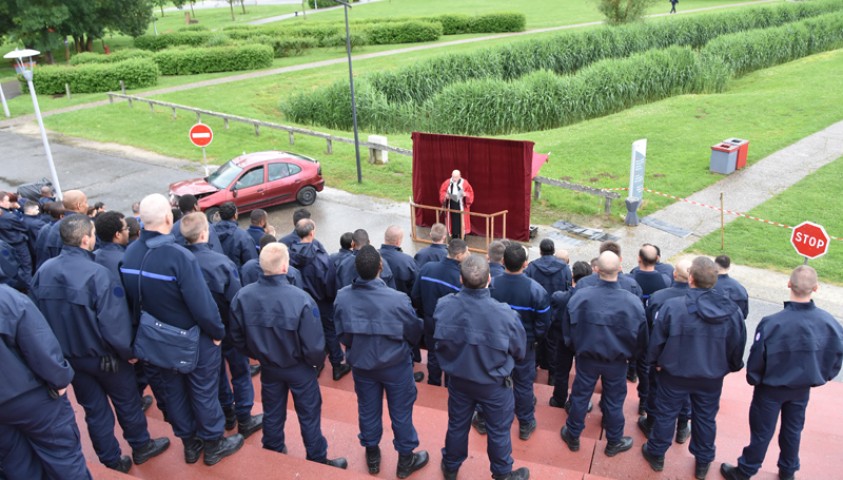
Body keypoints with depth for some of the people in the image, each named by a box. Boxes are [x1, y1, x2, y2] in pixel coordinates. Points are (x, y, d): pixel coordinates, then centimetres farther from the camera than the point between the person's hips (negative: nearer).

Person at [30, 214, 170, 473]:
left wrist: (61, 345, 14)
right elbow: (114, 324, -27)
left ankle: (112, 462, 32)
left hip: (68, 356, 5)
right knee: (127, 402, 18)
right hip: (104, 356, -5)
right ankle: (141, 447, 37)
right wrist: (128, 351, -9)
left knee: (94, 409, 18)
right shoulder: (98, 274, -27)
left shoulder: (43, 271, -9)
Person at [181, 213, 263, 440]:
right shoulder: (221, 262, -27)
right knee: (240, 373, 14)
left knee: (216, 372, 23)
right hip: (227, 328, -4)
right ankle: (244, 420, 24)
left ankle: (227, 414, 38)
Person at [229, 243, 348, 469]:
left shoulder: (242, 296, -22)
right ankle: (318, 461, 35)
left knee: (272, 413, 26)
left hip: (268, 367, 4)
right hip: (299, 369, -3)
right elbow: (313, 346, -26)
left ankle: (273, 455, 47)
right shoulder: (300, 299, -34)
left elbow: (237, 338, -5)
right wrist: (318, 362, -2)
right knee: (309, 416, 17)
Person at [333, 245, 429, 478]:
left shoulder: (342, 297, -23)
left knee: (368, 410, 23)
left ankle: (372, 455, 43)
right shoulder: (397, 299, -32)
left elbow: (342, 334, -7)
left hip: (361, 364, 3)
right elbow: (415, 332, -13)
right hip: (395, 365, -3)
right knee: (401, 412, 17)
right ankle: (405, 459, 35)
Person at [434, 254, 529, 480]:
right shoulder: (505, 314, -32)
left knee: (457, 425, 25)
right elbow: (520, 352, -13)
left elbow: (438, 343, -6)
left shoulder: (444, 306, -25)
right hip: (494, 384, -3)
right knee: (498, 430, 21)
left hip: (458, 379, 3)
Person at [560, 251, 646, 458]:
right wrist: (629, 353, 11)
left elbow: (568, 330, -9)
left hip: (586, 358, 0)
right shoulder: (632, 302, -23)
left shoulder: (580, 297, -24)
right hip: (617, 361, 0)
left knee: (580, 397, 18)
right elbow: (641, 338, -8)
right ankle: (614, 443, 37)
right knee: (614, 402, 18)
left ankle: (573, 437, 36)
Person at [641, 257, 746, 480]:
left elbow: (657, 340, -14)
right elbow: (737, 347, -2)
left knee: (666, 414, 17)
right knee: (706, 418, 21)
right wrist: (732, 366, 19)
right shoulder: (732, 311, -15)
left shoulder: (672, 306, -25)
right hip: (712, 377, 3)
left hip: (675, 373, -2)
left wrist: (655, 361, 6)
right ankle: (703, 462, 38)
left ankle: (656, 454, 35)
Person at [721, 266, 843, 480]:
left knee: (762, 432, 13)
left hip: (771, 387, -3)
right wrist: (821, 376, 15)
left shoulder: (772, 323, -33)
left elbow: (757, 358, -21)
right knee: (793, 430, 24)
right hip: (803, 388, 3)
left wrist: (753, 379, 0)